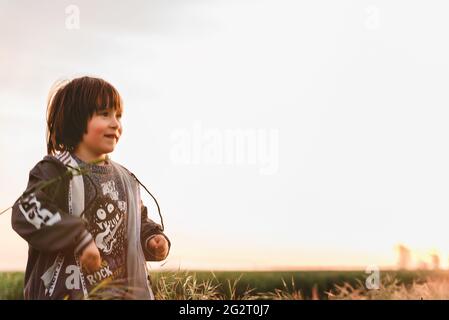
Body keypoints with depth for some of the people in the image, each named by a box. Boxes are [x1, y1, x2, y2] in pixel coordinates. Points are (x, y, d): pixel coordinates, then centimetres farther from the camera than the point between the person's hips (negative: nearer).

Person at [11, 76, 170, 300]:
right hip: (68, 290, -7)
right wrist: (80, 239, -27)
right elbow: (27, 212, -22)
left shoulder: (125, 178, 15)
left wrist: (152, 238, 3)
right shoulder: (57, 171, -8)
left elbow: (139, 222, 25)